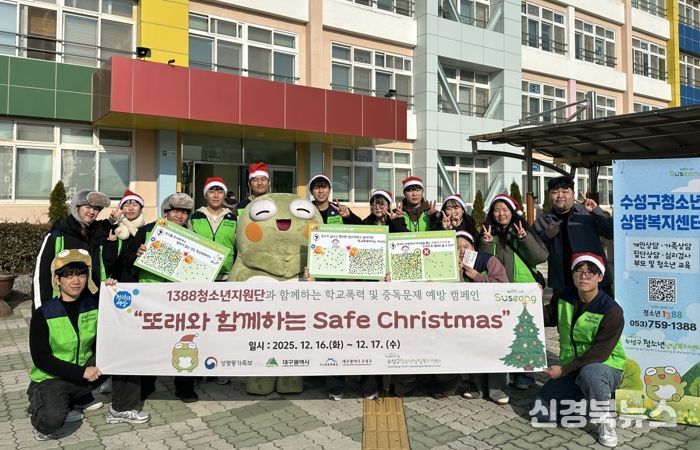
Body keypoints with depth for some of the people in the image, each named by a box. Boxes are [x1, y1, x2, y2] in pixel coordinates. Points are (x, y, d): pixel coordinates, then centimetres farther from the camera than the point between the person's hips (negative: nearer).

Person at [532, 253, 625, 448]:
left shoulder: (611, 311, -20)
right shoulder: (564, 297, -2)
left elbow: (599, 354, -23)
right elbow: (547, 318, 12)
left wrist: (563, 369, -24)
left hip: (605, 368, -5)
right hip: (570, 369, 5)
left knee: (589, 372, -42)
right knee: (540, 413, -7)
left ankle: (605, 421, -14)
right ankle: (585, 400, 18)